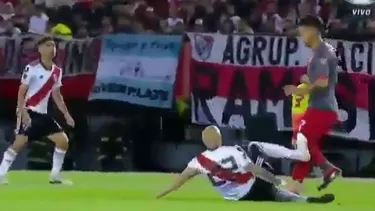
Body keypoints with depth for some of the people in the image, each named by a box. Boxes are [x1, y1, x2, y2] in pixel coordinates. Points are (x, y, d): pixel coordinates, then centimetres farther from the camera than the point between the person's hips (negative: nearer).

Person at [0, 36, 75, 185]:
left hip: (42, 114, 7)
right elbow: (21, 92, -14)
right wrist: (23, 113, -24)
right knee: (20, 142, -20)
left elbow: (56, 95, 19)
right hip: (28, 112, -7)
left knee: (63, 140, 3)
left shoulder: (57, 71, 8)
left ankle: (54, 176, 11)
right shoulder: (32, 68, -13)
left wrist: (66, 114, 12)